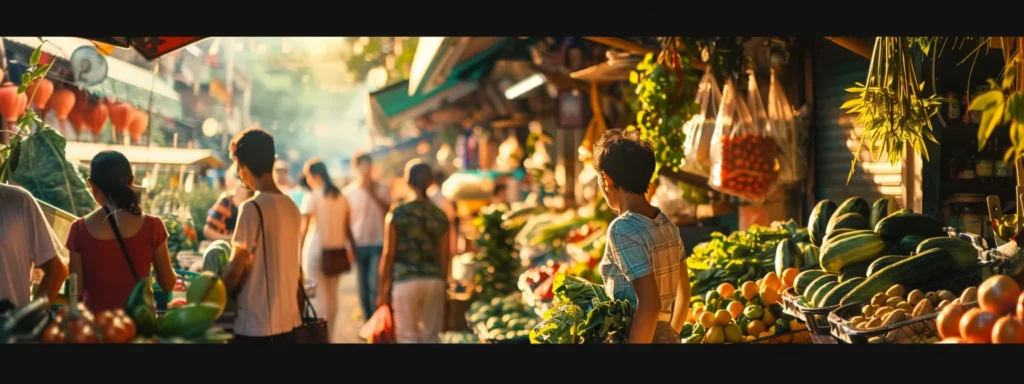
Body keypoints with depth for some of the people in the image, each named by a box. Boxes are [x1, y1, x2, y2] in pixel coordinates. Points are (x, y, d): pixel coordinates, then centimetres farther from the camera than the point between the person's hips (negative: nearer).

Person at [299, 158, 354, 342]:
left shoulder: (312, 197, -9)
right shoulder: (341, 197, 7)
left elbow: (304, 228, -13)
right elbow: (346, 228, 10)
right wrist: (350, 248, 20)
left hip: (317, 249, -5)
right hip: (337, 249, 5)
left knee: (322, 294, -2)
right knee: (333, 293, 12)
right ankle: (329, 333, 16)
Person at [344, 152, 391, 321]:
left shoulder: (382, 190, 3)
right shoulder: (348, 192, 6)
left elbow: (389, 212, -6)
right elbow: (346, 221, 8)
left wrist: (373, 193, -12)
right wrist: (349, 244, 2)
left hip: (379, 245, -2)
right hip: (359, 245, 2)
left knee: (376, 287, -11)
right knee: (363, 289, 5)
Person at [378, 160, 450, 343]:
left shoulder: (397, 214, -5)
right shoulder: (440, 216, 4)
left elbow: (388, 255, -4)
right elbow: (444, 258, 6)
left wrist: (383, 290, 2)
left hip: (405, 282, -3)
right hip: (434, 281, 3)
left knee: (408, 337, 3)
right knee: (430, 337, 10)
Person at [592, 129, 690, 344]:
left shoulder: (623, 229, -18)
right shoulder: (666, 224, 8)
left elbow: (650, 304, -24)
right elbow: (684, 292, 15)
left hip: (642, 336, -8)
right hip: (667, 336, 8)